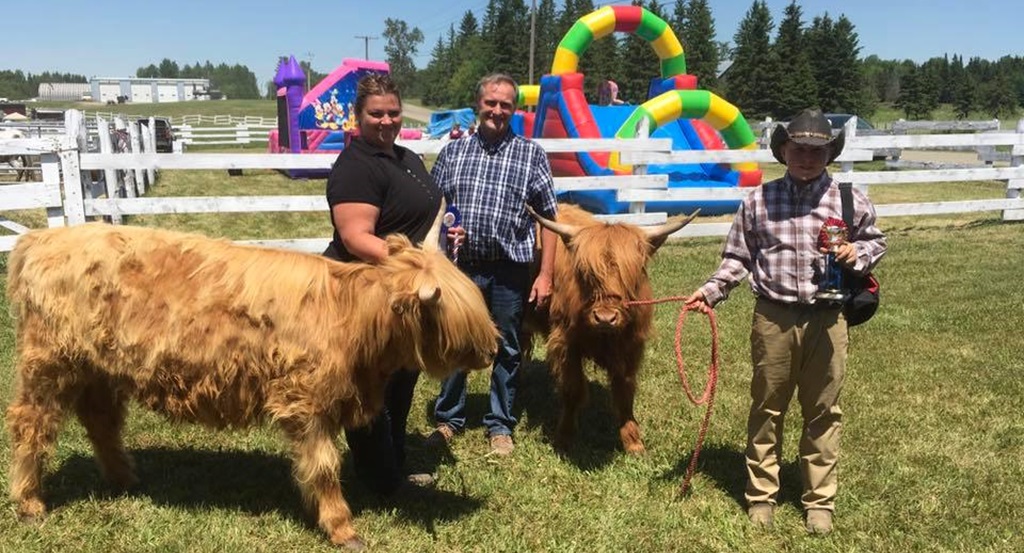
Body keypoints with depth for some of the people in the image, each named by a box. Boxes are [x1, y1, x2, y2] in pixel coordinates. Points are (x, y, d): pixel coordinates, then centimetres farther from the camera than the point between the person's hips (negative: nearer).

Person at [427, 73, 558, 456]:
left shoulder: (531, 155, 2)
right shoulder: (453, 151, 7)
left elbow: (547, 217, 2)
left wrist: (545, 274, -4)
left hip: (509, 271, -1)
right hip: (458, 267, 2)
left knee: (507, 350, 10)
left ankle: (500, 427, 26)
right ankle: (449, 420, 30)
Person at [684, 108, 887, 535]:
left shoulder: (850, 201, 0)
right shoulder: (758, 201, 1)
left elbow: (875, 240, 14)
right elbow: (738, 258, 5)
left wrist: (858, 254, -8)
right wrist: (711, 291, -7)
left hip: (827, 320, 0)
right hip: (773, 317, 0)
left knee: (823, 412, 11)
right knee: (767, 407, 12)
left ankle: (819, 500, 28)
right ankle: (760, 495, 27)